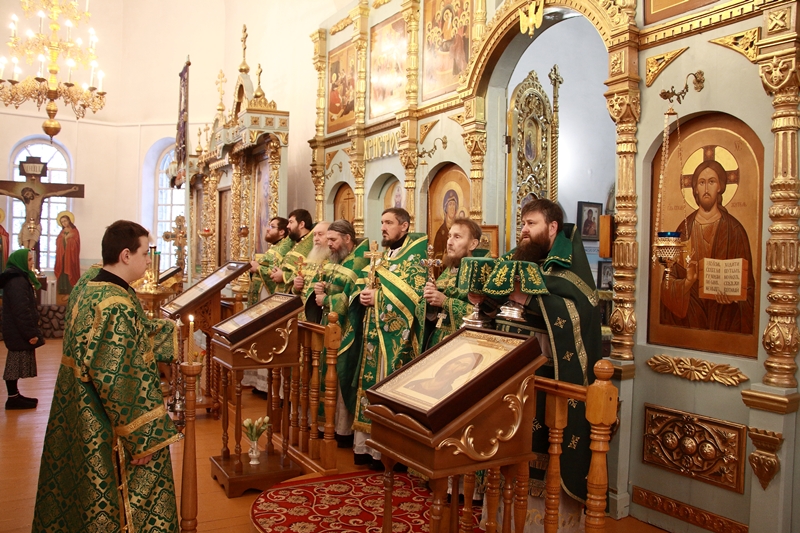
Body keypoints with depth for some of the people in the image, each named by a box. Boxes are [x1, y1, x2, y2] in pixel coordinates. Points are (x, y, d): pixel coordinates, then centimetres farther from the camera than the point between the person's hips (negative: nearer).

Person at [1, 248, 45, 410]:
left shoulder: (19, 277, 14)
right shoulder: (16, 281, -19)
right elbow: (21, 310, -24)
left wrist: (31, 331, 20)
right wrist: (30, 333, -22)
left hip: (17, 331, 10)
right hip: (18, 332, -10)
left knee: (16, 363, 14)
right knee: (16, 364, -3)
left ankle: (15, 395, 21)